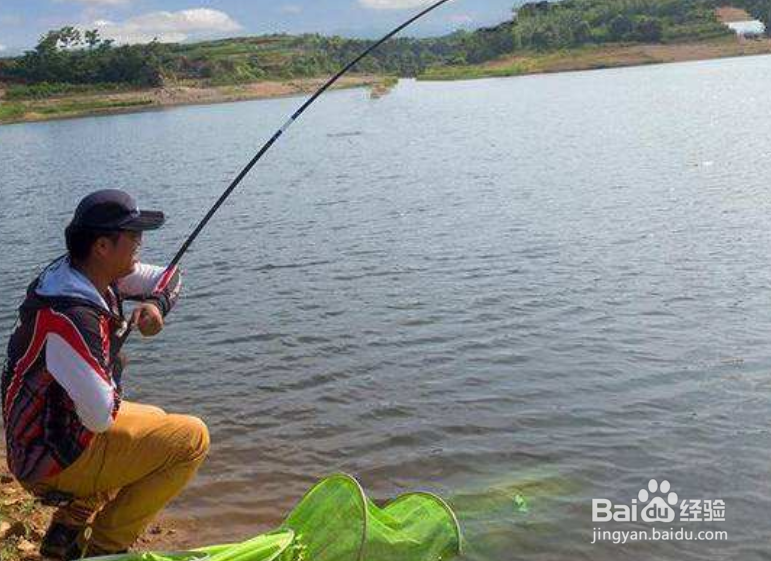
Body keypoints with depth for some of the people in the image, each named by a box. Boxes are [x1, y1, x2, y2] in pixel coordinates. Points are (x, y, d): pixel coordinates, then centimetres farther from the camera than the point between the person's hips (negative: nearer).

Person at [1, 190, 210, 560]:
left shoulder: (88, 271, -3)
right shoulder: (70, 319, -31)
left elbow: (167, 278, 9)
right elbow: (101, 416, -31)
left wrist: (155, 304, -13)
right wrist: (112, 363, -11)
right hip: (54, 457, -9)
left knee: (155, 422, 29)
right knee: (191, 439, -10)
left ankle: (68, 528, 23)